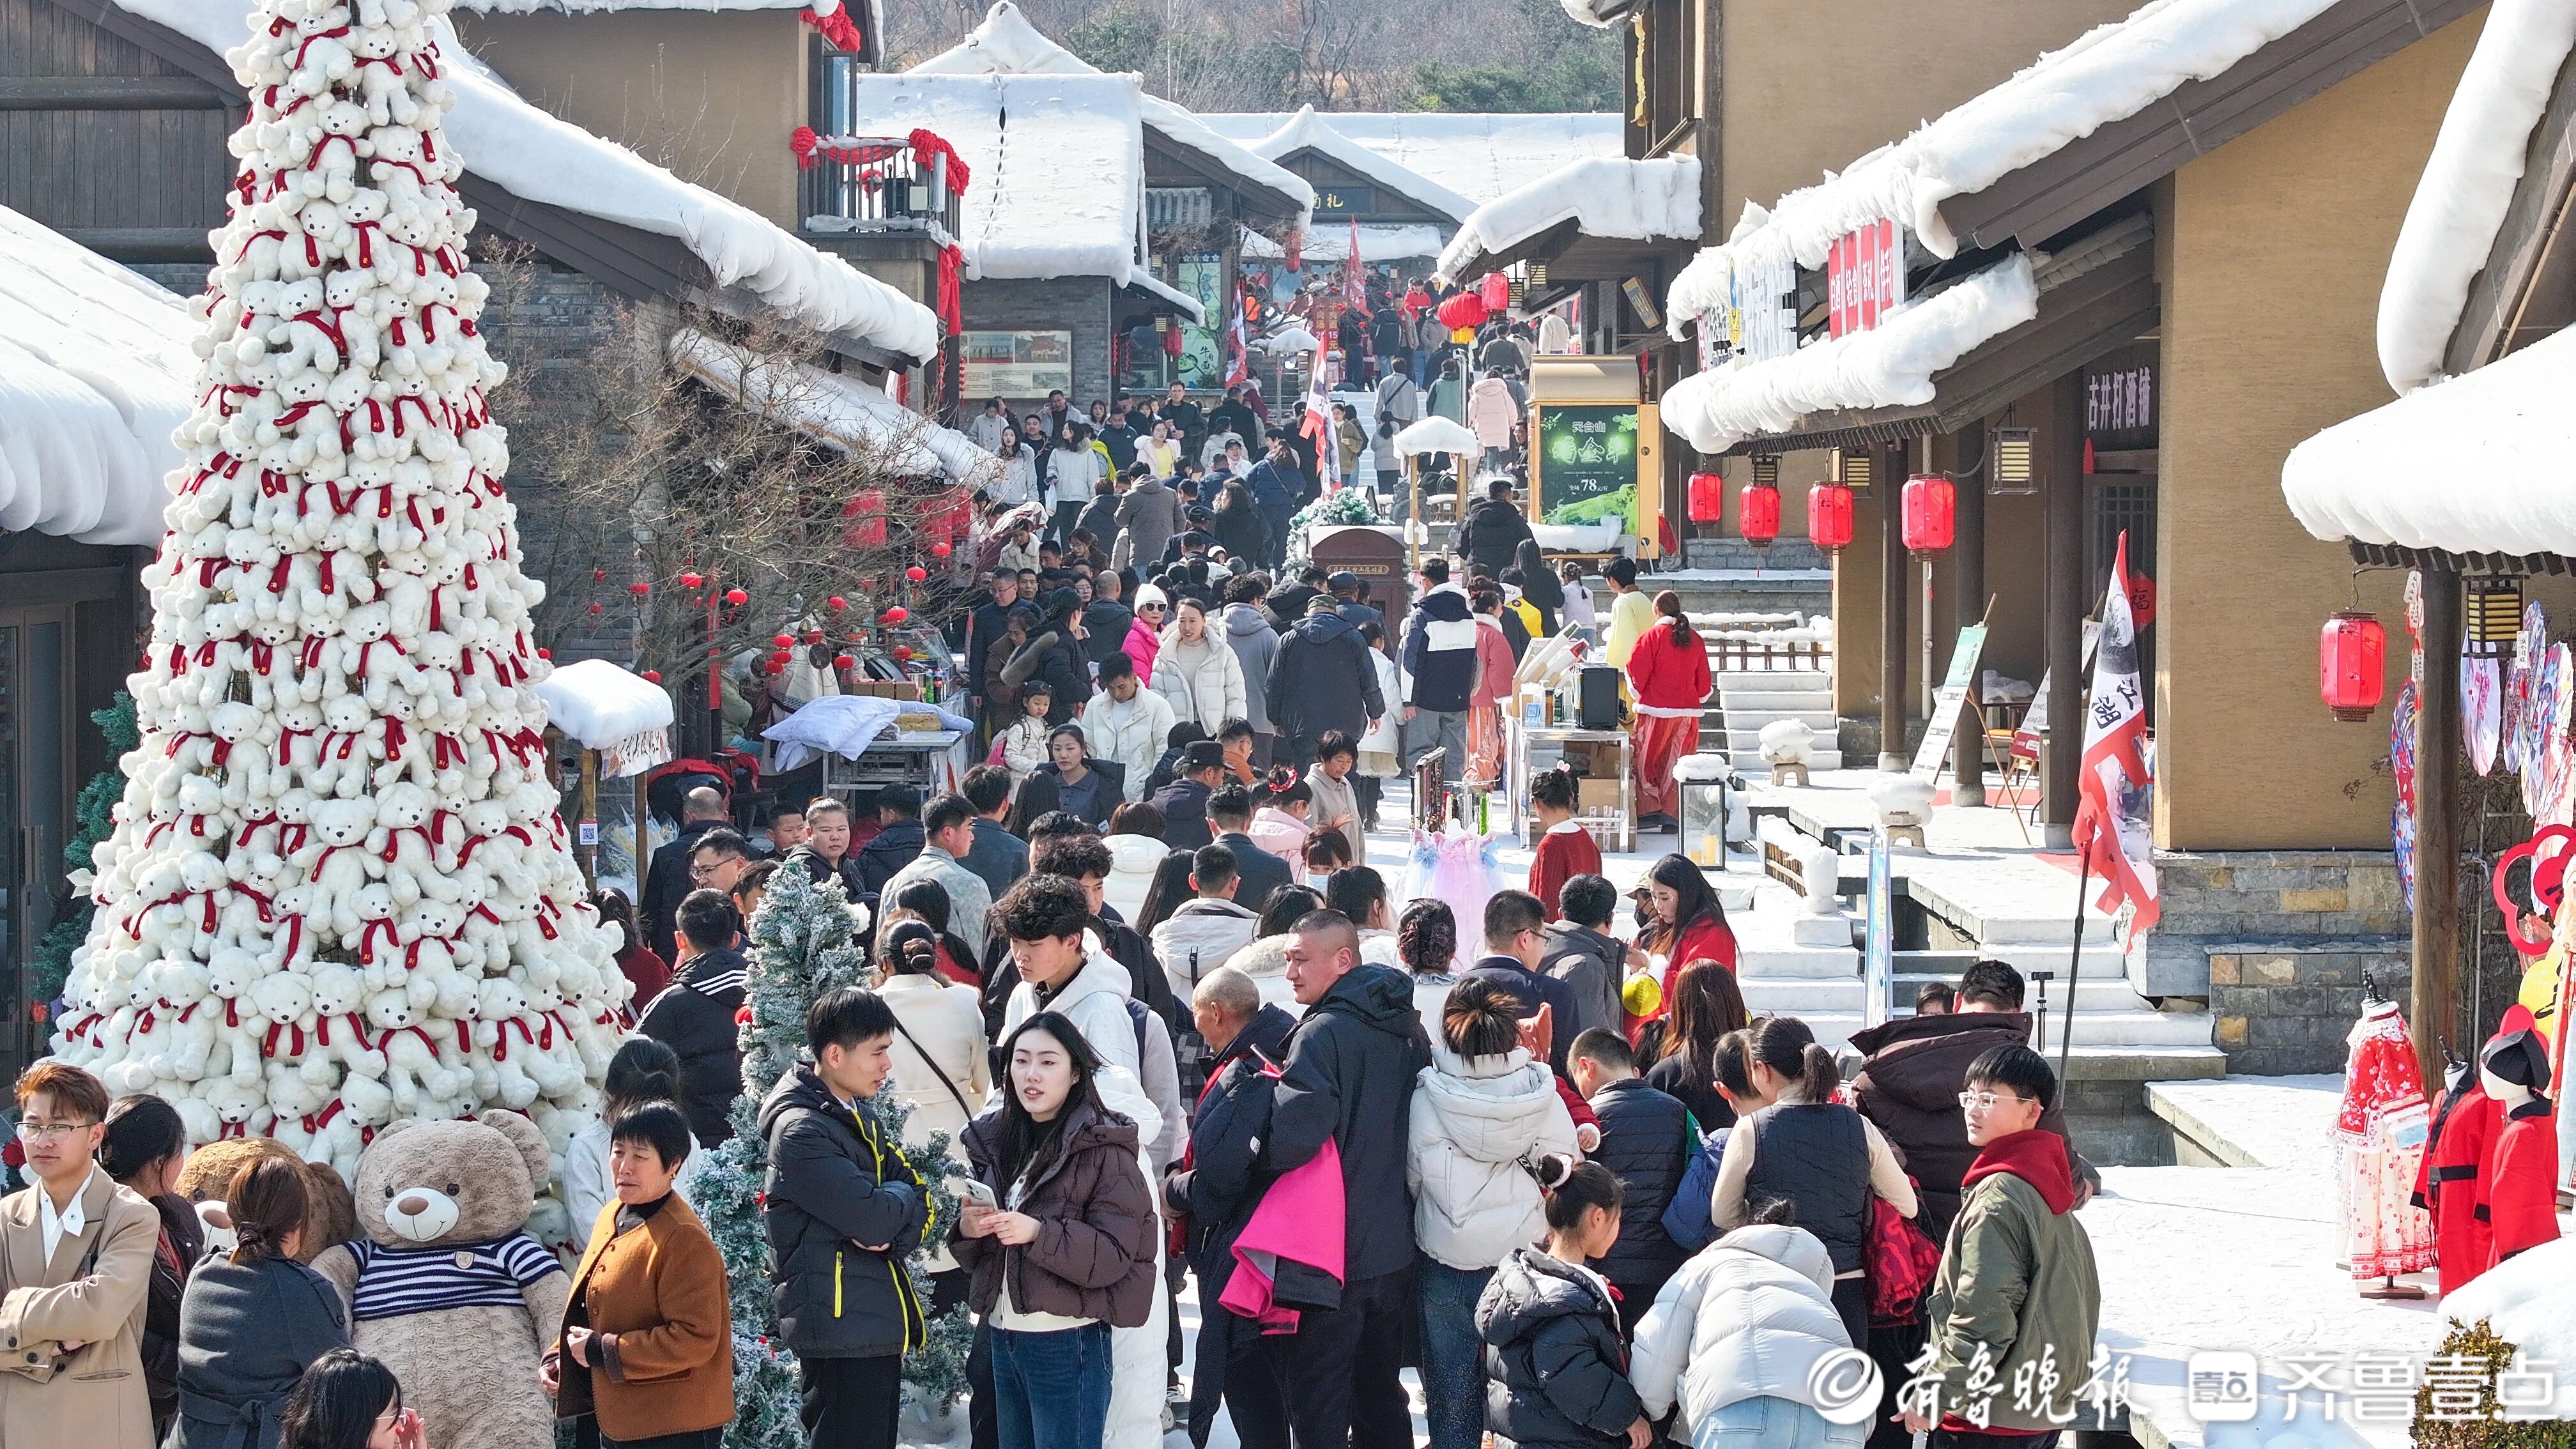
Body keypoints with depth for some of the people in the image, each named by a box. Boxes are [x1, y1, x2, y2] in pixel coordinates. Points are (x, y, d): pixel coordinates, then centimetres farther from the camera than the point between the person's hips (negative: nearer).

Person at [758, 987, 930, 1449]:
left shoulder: (859, 1115, 14)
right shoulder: (802, 1132, -16)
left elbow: (917, 1199, 10)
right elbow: (871, 1217, -24)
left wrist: (893, 1234, -12)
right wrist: (901, 1196, -1)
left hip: (880, 1324, 9)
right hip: (839, 1326, -9)